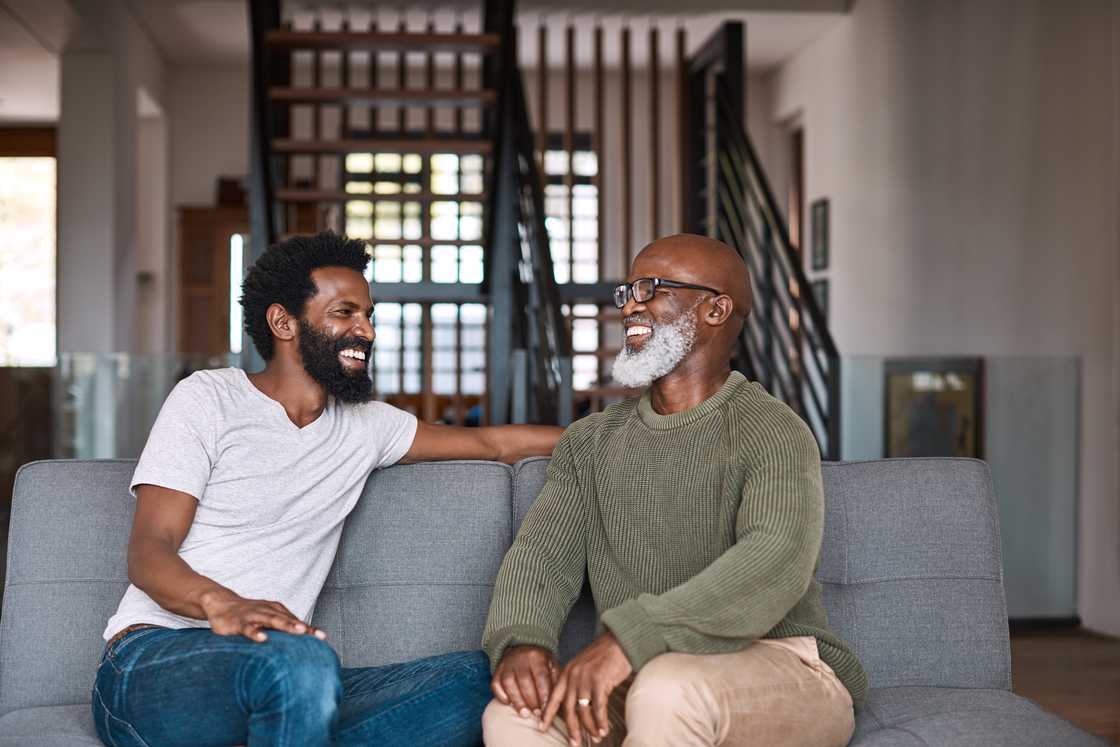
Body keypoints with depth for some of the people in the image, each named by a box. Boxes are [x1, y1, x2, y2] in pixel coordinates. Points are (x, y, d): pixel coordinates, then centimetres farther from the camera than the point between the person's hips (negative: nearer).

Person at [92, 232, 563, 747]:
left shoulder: (364, 425, 20)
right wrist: (220, 603, -29)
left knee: (477, 678, -19)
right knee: (302, 661, -40)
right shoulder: (208, 398, 3)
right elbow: (147, 551, -7)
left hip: (281, 685, 6)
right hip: (151, 661, -6)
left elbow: (489, 443, 26)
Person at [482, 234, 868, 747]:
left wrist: (626, 638, -36)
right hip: (640, 680, 5)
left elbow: (777, 559, -24)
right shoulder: (590, 442, 13)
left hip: (782, 671, -4)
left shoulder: (772, 431, -7)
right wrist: (519, 641, -22)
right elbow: (542, 552, 2)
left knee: (668, 689, -36)